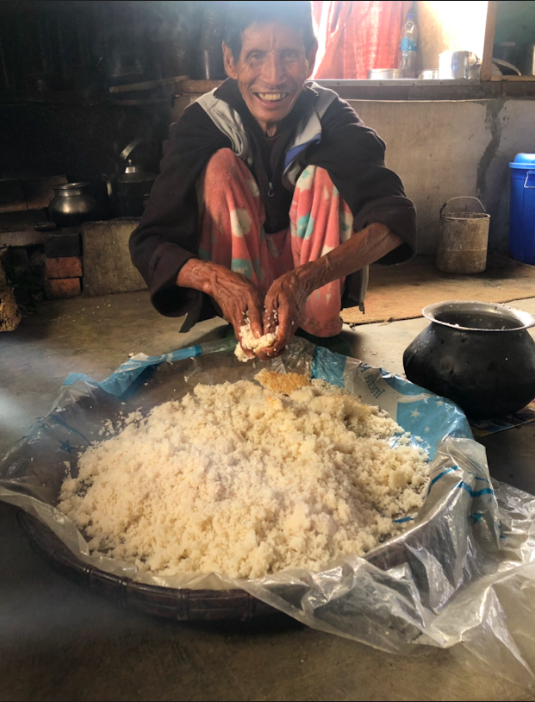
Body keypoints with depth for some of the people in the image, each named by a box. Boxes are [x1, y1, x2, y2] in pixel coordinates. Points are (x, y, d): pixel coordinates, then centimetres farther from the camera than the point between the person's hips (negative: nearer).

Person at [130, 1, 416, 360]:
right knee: (220, 165, -23)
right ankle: (247, 330, -22)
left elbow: (395, 216, -30)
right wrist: (218, 279, -46)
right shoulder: (202, 123, -17)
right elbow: (149, 243, -24)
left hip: (319, 289, 1)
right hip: (232, 287, 0)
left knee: (324, 175, -23)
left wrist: (304, 279, -47)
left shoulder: (331, 117, -16)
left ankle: (321, 330, -18)